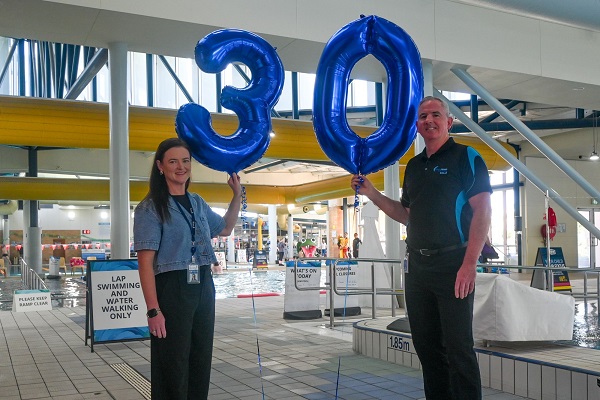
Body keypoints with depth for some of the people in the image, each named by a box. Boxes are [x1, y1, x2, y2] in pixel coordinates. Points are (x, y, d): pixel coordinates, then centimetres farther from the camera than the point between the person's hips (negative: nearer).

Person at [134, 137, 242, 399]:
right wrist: (153, 310, -20)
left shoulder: (198, 203, 12)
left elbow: (225, 229, 29)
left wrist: (237, 194, 18)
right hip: (172, 289, -6)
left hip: (203, 288, 6)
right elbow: (145, 262, -14)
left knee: (201, 360, 13)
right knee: (173, 365, 3)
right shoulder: (150, 208, -8)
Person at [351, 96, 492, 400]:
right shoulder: (414, 166, 18)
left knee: (458, 348, -4)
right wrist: (371, 194, 11)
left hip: (452, 265, -7)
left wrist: (469, 264, -19)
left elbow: (482, 210, -11)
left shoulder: (466, 157, -3)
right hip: (417, 267, 7)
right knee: (426, 346, 12)